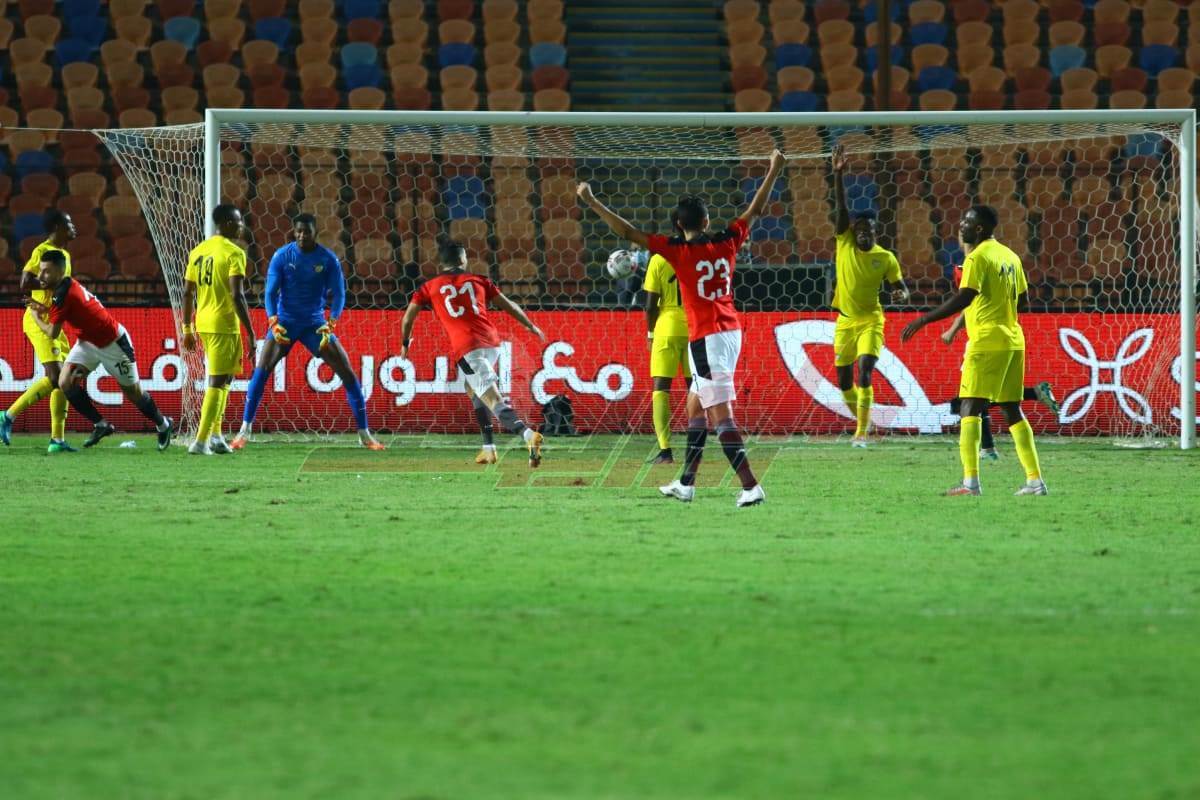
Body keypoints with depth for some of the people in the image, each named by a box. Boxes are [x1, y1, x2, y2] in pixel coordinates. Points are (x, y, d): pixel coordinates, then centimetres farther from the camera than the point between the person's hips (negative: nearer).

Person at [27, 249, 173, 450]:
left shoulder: (62, 294, -29)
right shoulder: (67, 284, -4)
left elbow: (53, 333, -23)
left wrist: (37, 317, -5)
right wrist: (45, 309, -6)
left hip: (113, 343, -8)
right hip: (88, 341, 8)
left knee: (133, 392, 7)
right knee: (66, 383, -9)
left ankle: (162, 424, 32)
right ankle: (101, 425, 2)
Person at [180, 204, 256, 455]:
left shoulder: (198, 251, 11)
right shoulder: (234, 253, -11)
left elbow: (188, 293, 14)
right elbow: (237, 296, -18)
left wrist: (187, 329, 20)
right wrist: (250, 333, -16)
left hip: (203, 323, 8)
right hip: (224, 325, -8)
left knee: (223, 378, 21)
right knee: (217, 382, -5)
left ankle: (215, 436, 19)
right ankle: (201, 441, -9)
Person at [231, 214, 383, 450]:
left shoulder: (328, 260, -6)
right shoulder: (282, 256, -7)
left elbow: (338, 294, -6)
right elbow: (271, 292, -8)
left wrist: (331, 322, -22)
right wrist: (273, 322, -25)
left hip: (315, 323, 1)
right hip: (285, 322, -1)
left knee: (347, 371, -6)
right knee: (262, 369, -17)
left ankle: (364, 433, 3)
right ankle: (245, 429, -9)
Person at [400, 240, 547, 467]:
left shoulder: (429, 286, 14)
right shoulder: (478, 280, 18)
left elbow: (408, 317, 15)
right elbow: (508, 305, 17)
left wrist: (405, 343, 32)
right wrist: (530, 326, 30)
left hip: (466, 347, -4)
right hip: (491, 341, 4)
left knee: (493, 399, -18)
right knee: (473, 388, 29)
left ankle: (527, 433, -42)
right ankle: (488, 447, 21)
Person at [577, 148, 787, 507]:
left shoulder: (678, 250, -10)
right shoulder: (727, 242, 4)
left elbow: (627, 231, -9)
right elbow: (755, 209, 18)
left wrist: (592, 203, -3)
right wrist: (774, 171, 29)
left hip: (706, 339, -7)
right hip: (731, 333, 7)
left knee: (721, 416, -11)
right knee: (695, 407, 19)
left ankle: (750, 486, -19)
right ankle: (686, 483, 24)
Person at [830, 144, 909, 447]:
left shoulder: (885, 258, -5)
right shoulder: (845, 243, -3)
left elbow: (900, 286, 0)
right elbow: (841, 207, -12)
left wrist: (901, 294, -25)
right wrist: (839, 174, -24)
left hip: (870, 321, -3)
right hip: (845, 320, 3)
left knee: (865, 373, -20)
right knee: (844, 381, 8)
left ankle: (862, 432, -19)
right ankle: (862, 420, 32)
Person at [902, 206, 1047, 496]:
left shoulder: (978, 257, -11)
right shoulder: (1009, 256, 14)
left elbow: (964, 298, -21)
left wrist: (923, 321, -20)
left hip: (987, 341, -8)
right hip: (1013, 340, 8)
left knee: (971, 408, -8)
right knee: (1012, 410, 13)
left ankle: (971, 481, -19)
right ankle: (1035, 480, 10)